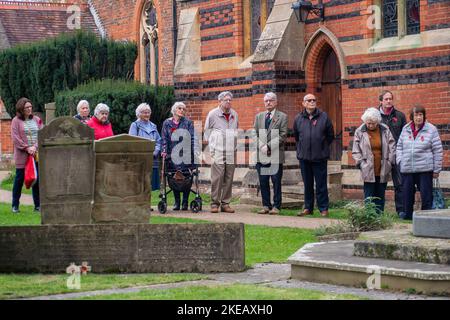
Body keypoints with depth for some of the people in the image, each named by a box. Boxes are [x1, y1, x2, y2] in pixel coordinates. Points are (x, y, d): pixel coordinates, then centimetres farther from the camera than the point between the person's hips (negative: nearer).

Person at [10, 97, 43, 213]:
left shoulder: (37, 120, 10)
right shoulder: (16, 121, -1)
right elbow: (15, 138, -8)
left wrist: (35, 147, -11)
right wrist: (27, 148, -14)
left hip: (36, 155, 3)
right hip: (22, 156, -3)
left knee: (37, 180, 4)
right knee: (19, 180, 2)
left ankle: (38, 205, 10)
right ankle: (15, 206, 10)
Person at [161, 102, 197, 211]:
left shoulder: (188, 122, 6)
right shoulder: (167, 123, 10)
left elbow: (192, 138, 1)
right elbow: (164, 139, 8)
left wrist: (194, 151, -10)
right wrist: (164, 151, -6)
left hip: (186, 154, -1)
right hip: (172, 155, 1)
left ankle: (185, 202, 4)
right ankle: (177, 202, 9)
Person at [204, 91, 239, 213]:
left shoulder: (234, 114, 12)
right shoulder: (213, 114, 1)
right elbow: (207, 131, 8)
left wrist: (234, 145, 15)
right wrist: (212, 146, 5)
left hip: (231, 153, 4)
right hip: (218, 152, -4)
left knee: (229, 179, 4)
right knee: (217, 178, -9)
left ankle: (225, 203, 9)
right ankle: (215, 203, -4)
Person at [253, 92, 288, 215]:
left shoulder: (282, 117, 4)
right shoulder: (259, 116, 17)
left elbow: (283, 135, -5)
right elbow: (255, 134, 11)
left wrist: (269, 146, -12)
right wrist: (262, 146, -6)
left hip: (276, 155, -4)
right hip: (261, 155, 4)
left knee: (276, 182, -2)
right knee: (263, 182, 4)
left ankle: (276, 206, 2)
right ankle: (266, 205, 10)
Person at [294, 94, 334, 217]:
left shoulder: (323, 117, 0)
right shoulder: (298, 118, 5)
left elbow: (330, 136, 8)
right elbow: (296, 136, 20)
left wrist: (323, 147, 9)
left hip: (320, 157, -2)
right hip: (304, 157, 2)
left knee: (321, 184, 0)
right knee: (307, 184, 10)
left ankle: (323, 208, 6)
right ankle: (308, 208, 18)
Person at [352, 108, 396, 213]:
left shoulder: (385, 130, 3)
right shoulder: (359, 132, 0)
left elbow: (392, 147, 7)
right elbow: (355, 151, 3)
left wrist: (389, 162, 1)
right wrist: (361, 163, -7)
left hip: (382, 171, 2)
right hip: (368, 171, -2)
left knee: (380, 196, 8)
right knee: (369, 196, -3)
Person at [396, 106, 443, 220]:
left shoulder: (431, 130, -2)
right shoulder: (406, 129, 9)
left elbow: (437, 151, -1)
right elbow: (399, 146, 18)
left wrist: (436, 169, -3)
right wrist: (400, 160, 2)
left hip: (424, 168, -3)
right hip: (407, 169, 3)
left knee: (426, 194, -2)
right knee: (407, 193, 8)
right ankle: (407, 214, 20)